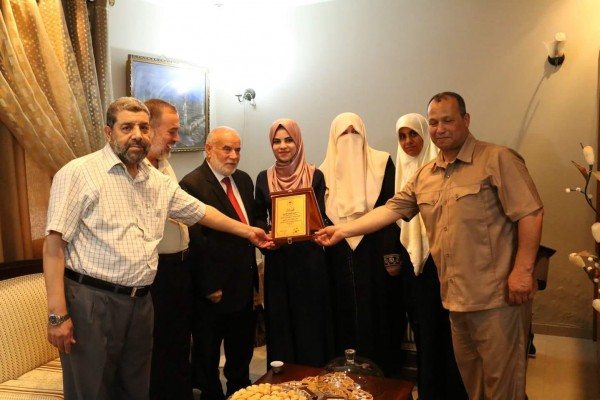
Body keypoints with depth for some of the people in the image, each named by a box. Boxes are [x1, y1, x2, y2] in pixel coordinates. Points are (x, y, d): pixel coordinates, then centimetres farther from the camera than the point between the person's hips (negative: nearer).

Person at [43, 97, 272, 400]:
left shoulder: (159, 182, 11)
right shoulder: (78, 173, -7)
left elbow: (200, 211, 23)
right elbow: (54, 244, -10)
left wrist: (246, 231, 27)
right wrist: (57, 314, -15)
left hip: (141, 303, 6)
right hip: (90, 301, -5)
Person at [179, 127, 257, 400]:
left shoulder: (244, 180, 8)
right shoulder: (192, 184, -17)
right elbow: (195, 240, -20)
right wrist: (208, 286, -18)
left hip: (243, 284, 8)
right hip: (213, 289, -7)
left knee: (242, 350, 23)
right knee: (207, 356, 14)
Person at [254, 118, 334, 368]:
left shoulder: (315, 175, -1)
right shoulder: (264, 178, 6)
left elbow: (321, 216, -3)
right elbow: (259, 218, 8)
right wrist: (267, 234, -13)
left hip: (309, 258, -2)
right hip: (277, 259, 2)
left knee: (310, 318, 4)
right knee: (280, 318, 8)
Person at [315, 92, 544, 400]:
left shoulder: (497, 159, -7)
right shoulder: (425, 175, 13)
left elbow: (530, 213, -11)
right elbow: (391, 209, 12)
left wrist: (523, 269, -17)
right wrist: (343, 231, 8)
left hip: (496, 296, -6)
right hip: (455, 297, 6)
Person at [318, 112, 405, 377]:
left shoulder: (381, 163, 0)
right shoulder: (325, 172, 8)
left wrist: (393, 254, -10)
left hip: (374, 251, -2)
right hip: (340, 256, 2)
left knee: (377, 313, 4)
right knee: (346, 315, 8)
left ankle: (382, 373, 18)